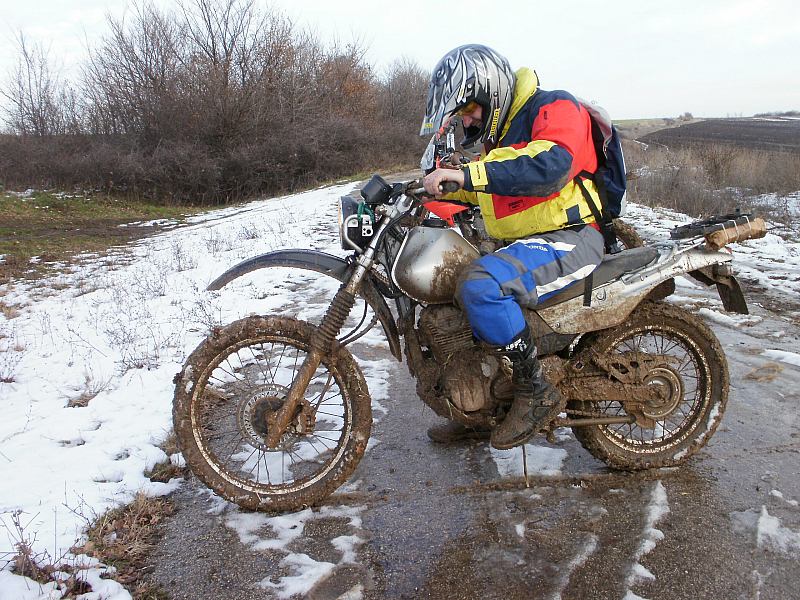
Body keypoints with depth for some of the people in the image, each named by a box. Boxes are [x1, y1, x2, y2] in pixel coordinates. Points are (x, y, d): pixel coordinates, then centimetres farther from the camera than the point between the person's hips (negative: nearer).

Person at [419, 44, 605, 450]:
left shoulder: (554, 108, -9)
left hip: (568, 239, -10)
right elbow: (480, 190, 33)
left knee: (480, 285, -34)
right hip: (520, 244, 10)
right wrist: (435, 188, 17)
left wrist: (468, 174, -35)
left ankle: (535, 393, -18)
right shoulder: (496, 134, 19)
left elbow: (550, 164, -31)